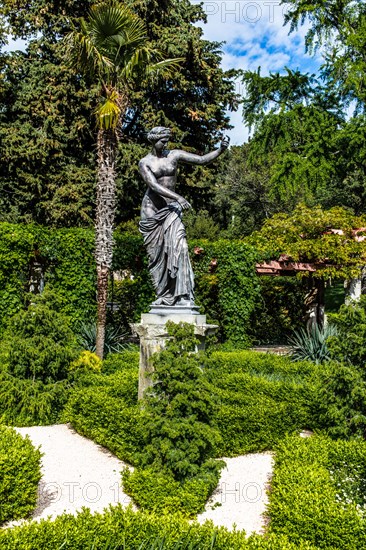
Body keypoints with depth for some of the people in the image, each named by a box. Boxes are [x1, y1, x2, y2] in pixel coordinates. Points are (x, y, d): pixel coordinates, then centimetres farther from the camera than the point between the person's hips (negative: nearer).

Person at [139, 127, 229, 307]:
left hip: (170, 208, 1)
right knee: (156, 253, 2)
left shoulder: (174, 155, 3)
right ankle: (164, 296, 13)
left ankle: (183, 296, -16)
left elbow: (202, 159, 0)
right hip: (151, 209, 0)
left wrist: (220, 150, -16)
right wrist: (178, 197, -29)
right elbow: (154, 186, -18)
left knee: (178, 246, -17)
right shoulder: (144, 163, -3)